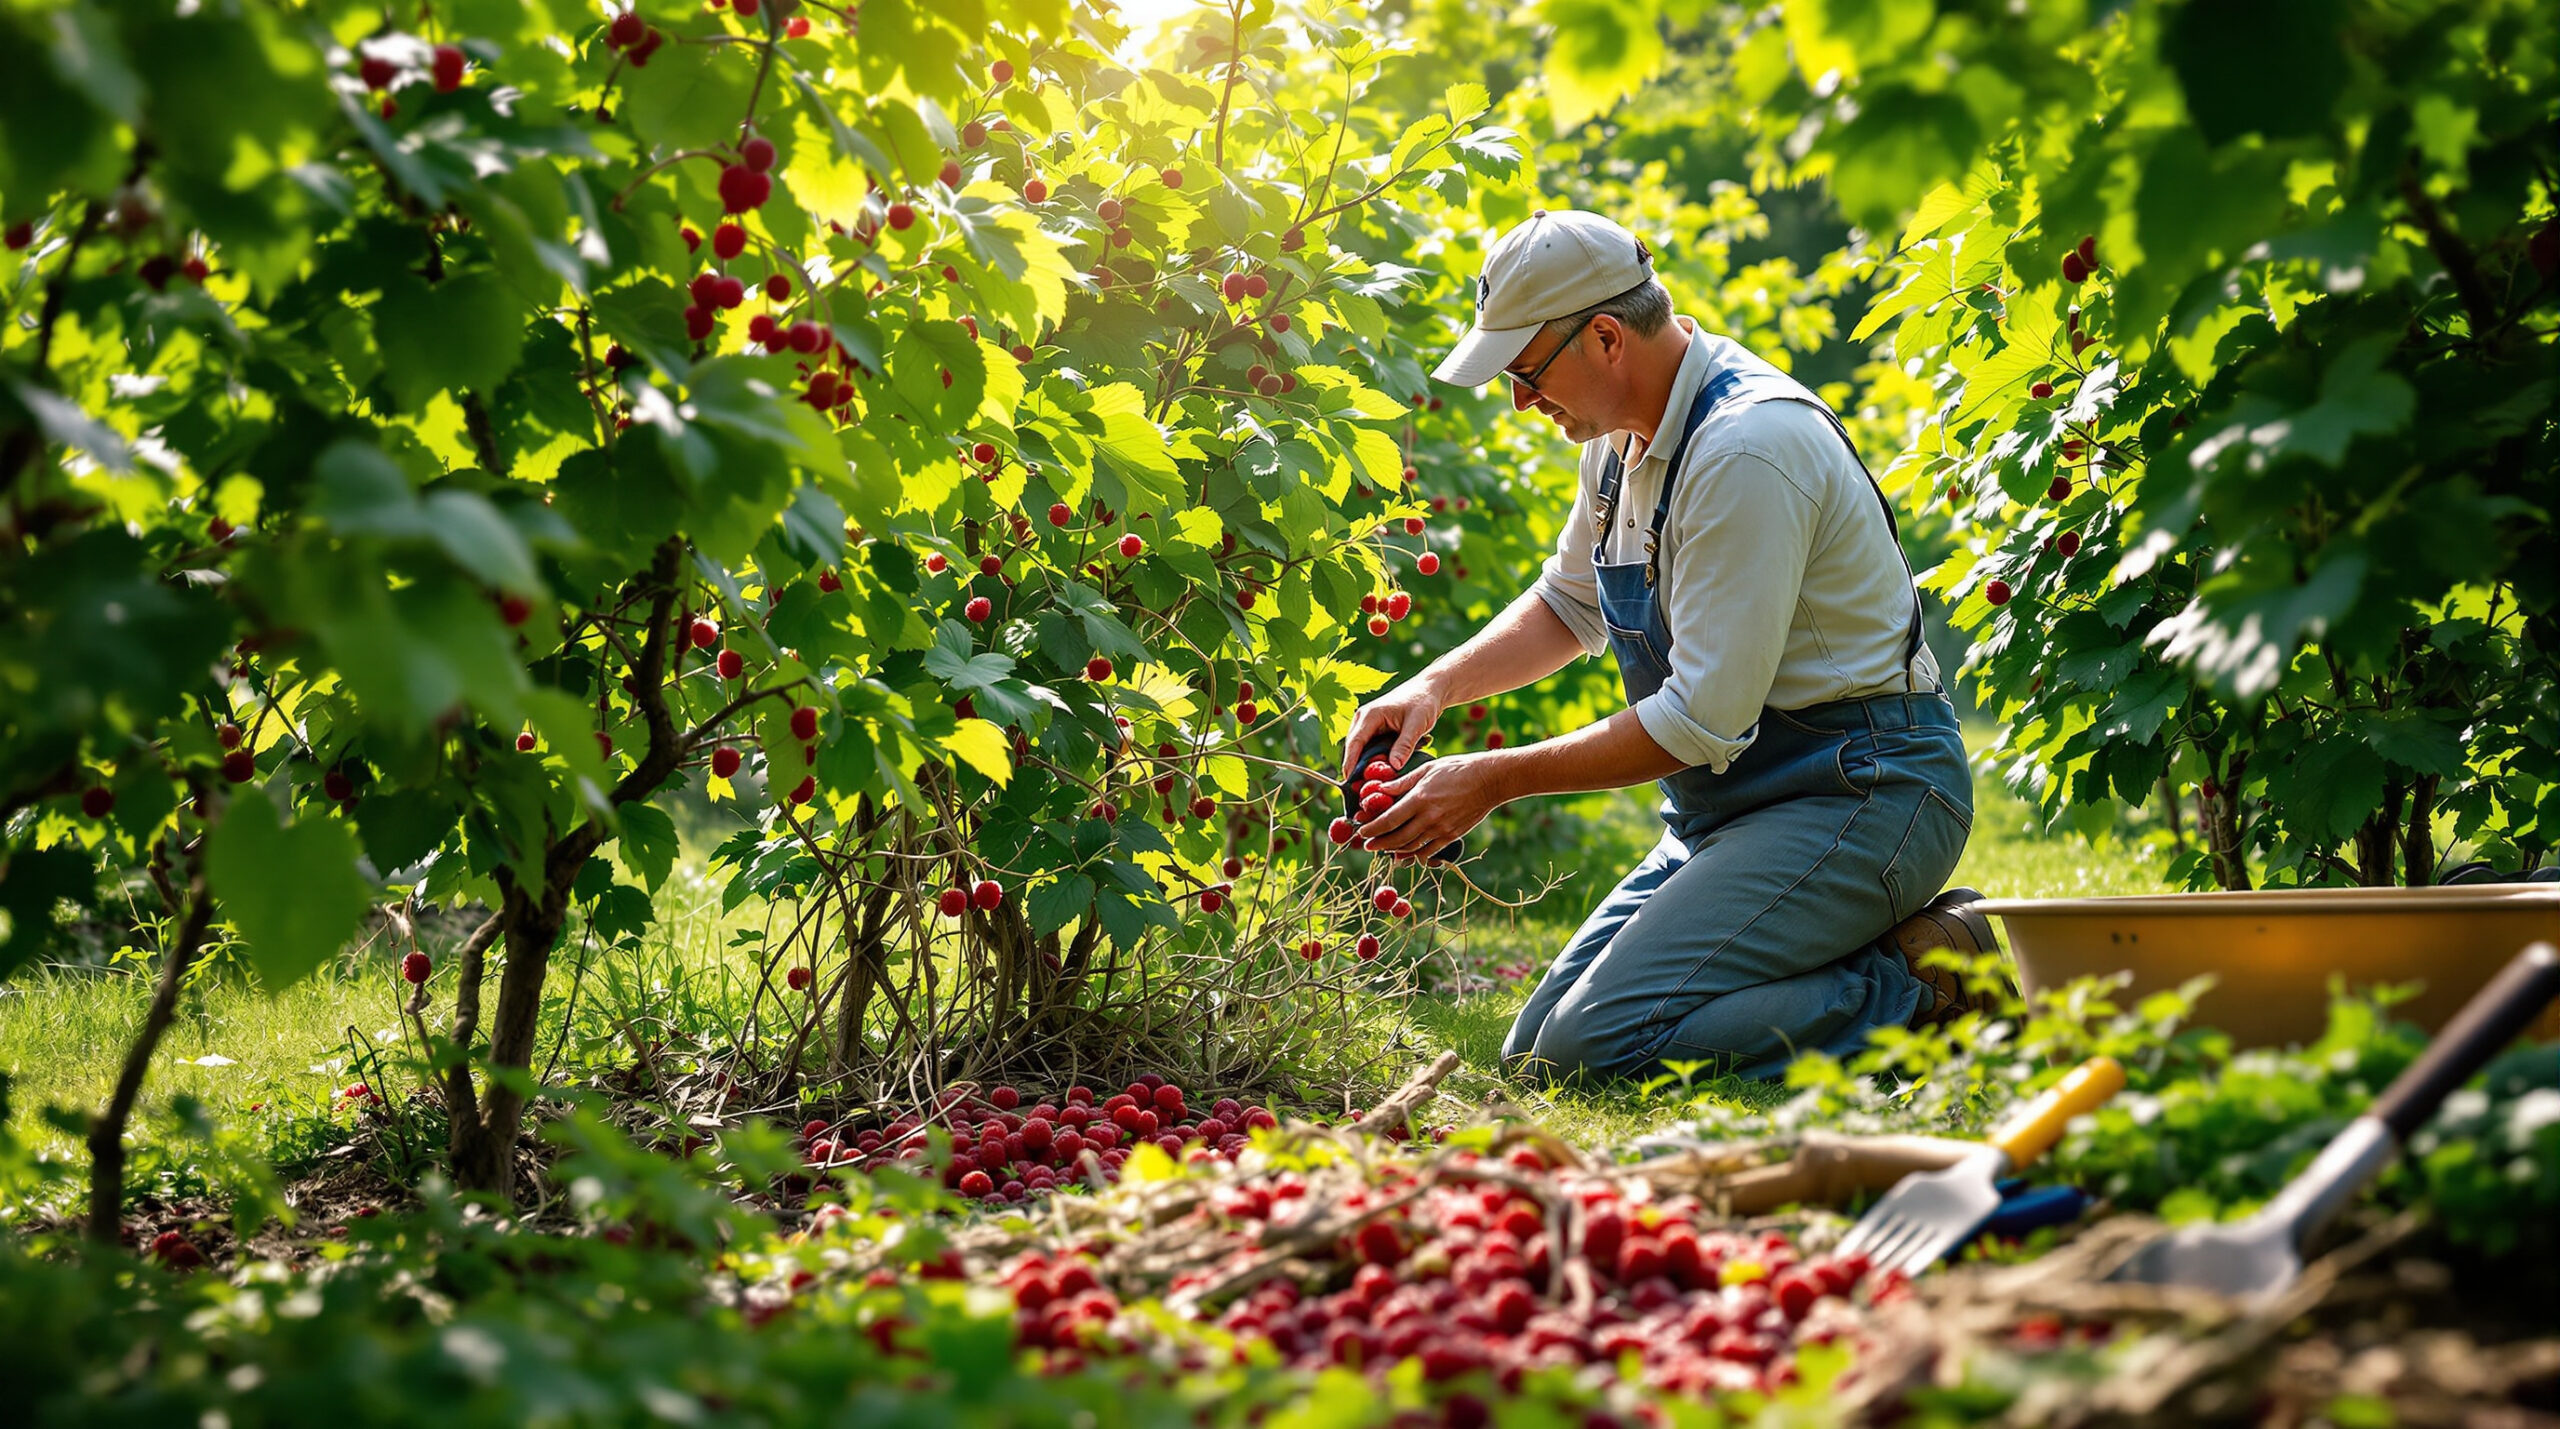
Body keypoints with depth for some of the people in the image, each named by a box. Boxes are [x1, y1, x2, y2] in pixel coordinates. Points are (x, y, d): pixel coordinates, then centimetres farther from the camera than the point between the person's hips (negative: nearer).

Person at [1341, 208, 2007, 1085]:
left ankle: (1924, 985, -9)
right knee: (1537, 1055, 3)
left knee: (1602, 1042, -23)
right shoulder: (1625, 432, 9)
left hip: (1861, 795, -10)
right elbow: (1568, 606, 26)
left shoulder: (1746, 449, -22)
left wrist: (1495, 781, -14)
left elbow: (1702, 721, -22)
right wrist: (1435, 687, 8)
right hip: (1730, 808, 10)